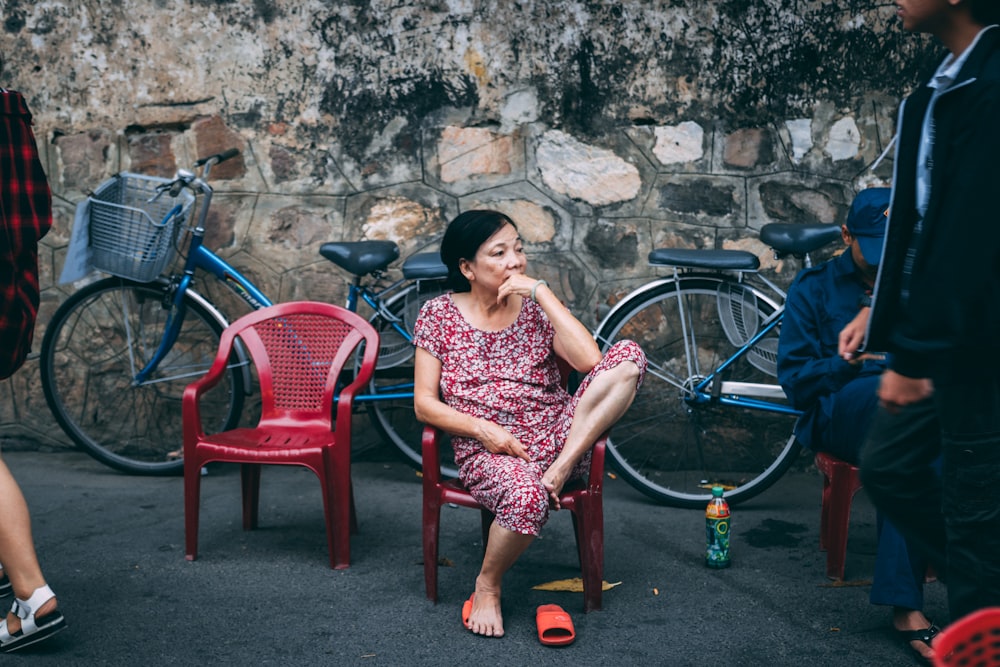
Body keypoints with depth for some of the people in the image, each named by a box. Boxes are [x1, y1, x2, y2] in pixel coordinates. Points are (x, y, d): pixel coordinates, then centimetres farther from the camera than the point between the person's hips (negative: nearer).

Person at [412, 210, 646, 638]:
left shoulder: (535, 307, 8)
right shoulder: (440, 315, 5)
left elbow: (589, 361, -11)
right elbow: (424, 404, 2)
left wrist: (542, 292, -11)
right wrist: (482, 429, -14)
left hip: (556, 435, 3)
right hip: (489, 450, -2)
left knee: (628, 355, -18)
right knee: (526, 495, -40)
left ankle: (561, 467, -21)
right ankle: (487, 587, -8)